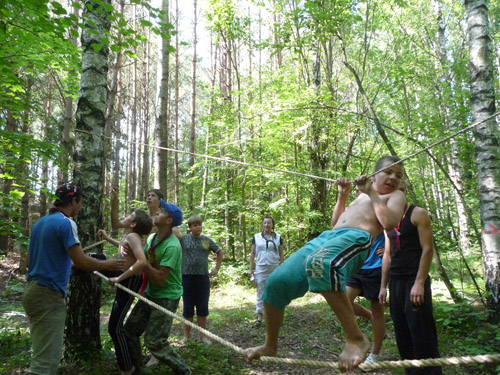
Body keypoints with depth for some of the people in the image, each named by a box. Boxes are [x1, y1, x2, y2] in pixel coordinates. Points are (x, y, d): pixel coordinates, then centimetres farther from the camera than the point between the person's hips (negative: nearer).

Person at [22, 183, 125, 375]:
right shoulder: (65, 223, -14)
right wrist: (107, 265, -5)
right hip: (48, 295, -9)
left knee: (49, 356, 19)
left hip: (33, 291, 9)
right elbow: (81, 262, -21)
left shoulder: (40, 222, 12)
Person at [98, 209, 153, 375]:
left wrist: (119, 278, -32)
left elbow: (142, 262, -40)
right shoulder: (128, 236, 1)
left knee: (114, 328, -2)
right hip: (123, 274, 9)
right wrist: (107, 238, 24)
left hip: (129, 281, -9)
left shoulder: (132, 236, -26)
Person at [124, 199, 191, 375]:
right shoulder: (151, 237, 2)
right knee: (130, 331, 11)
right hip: (150, 294, 9)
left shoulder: (172, 246, -25)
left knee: (154, 341, -7)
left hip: (166, 297, -8)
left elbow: (160, 279, -26)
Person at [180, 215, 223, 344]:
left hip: (203, 277, 2)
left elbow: (219, 253, 17)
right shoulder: (183, 239, -3)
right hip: (187, 277, -2)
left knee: (203, 307, 9)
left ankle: (203, 335, 21)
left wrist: (216, 269, 11)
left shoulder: (207, 240, 5)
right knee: (188, 307, 7)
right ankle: (187, 335, 20)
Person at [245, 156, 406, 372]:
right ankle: (270, 346, 14)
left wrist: (372, 194, 3)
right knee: (277, 281, -5)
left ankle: (356, 339, -32)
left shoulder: (396, 195, 17)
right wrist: (342, 196, 24)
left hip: (357, 237, -7)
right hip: (327, 236, 7)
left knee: (320, 263, -43)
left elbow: (389, 223, -4)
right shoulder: (363, 195, 35)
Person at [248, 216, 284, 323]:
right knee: (261, 291, 2)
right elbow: (252, 254, 6)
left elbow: (281, 255, 7)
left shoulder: (278, 237, 5)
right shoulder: (256, 237, 5)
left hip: (275, 269, 0)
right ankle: (259, 313, 7)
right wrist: (251, 269, 2)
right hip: (261, 269, 0)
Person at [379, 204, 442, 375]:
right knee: (402, 336, 9)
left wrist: (419, 283, -18)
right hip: (395, 282, 6)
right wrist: (383, 285, 11)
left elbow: (428, 249, -10)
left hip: (414, 281, -6)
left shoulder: (418, 214, -2)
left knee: (422, 336, -5)